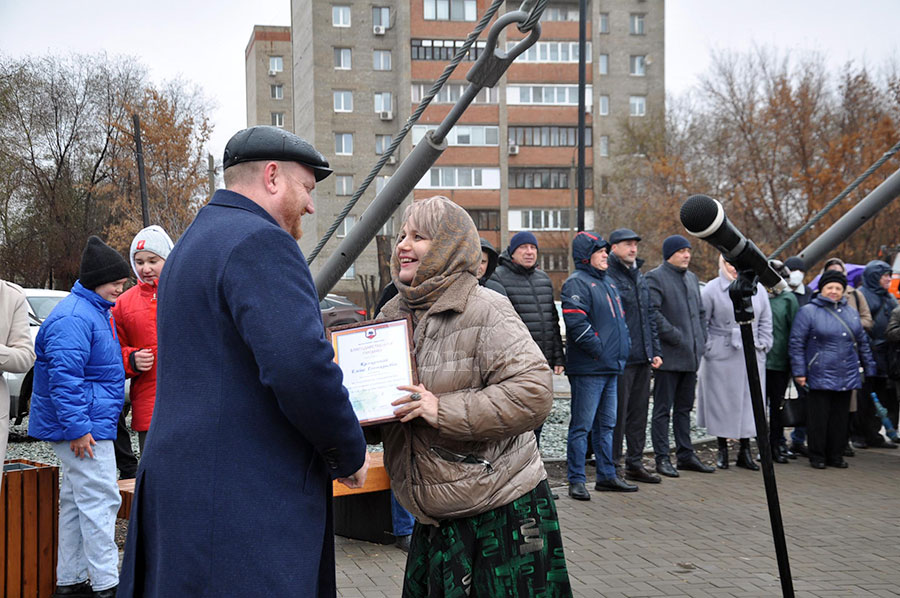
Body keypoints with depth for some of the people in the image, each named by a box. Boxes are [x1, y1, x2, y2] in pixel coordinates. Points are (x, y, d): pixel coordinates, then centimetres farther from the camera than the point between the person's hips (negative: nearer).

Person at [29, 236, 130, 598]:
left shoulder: (98, 311, 17)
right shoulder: (74, 317, -18)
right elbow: (63, 375, -25)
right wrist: (77, 427, -25)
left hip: (92, 423, 11)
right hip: (84, 426, -11)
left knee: (77, 501, 14)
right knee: (99, 500, -8)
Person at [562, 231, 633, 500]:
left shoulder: (606, 282, 19)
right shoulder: (577, 283, -10)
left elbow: (619, 319, 27)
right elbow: (576, 323, -21)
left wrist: (624, 345, 13)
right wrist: (598, 349, -20)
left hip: (611, 367, 9)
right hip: (588, 368, -9)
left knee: (606, 424, 15)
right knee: (582, 425, -4)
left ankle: (607, 475, 24)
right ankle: (576, 480, 1)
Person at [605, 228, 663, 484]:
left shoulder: (640, 277, 17)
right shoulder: (607, 277, -10)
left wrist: (655, 350, 15)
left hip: (642, 357, 8)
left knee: (639, 412, 12)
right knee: (617, 413, -3)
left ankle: (635, 463, 21)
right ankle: (611, 467, 5)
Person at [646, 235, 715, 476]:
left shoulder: (692, 278, 18)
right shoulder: (655, 277, -8)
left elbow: (700, 312, 24)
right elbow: (652, 312, -18)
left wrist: (702, 340, 12)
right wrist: (676, 336, -19)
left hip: (691, 356, 8)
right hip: (668, 355, -8)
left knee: (684, 407, 14)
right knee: (663, 409, -2)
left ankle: (686, 455, 21)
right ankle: (662, 458, 2)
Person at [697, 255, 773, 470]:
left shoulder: (758, 289, 9)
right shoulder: (712, 289, -2)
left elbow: (765, 321, 15)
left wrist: (762, 345, 5)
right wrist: (708, 348, -6)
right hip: (721, 356, -3)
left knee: (749, 402, 5)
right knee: (721, 403, 2)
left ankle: (745, 451, 14)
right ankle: (722, 450, 14)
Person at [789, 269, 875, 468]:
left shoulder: (851, 313, 14)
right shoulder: (808, 311, -3)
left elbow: (863, 343, 22)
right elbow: (796, 343, -4)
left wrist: (869, 370, 18)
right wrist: (799, 372, -9)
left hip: (846, 377, 5)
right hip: (820, 376, -5)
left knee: (840, 418, 9)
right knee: (819, 418, -1)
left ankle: (836, 455, 19)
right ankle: (817, 456, 10)